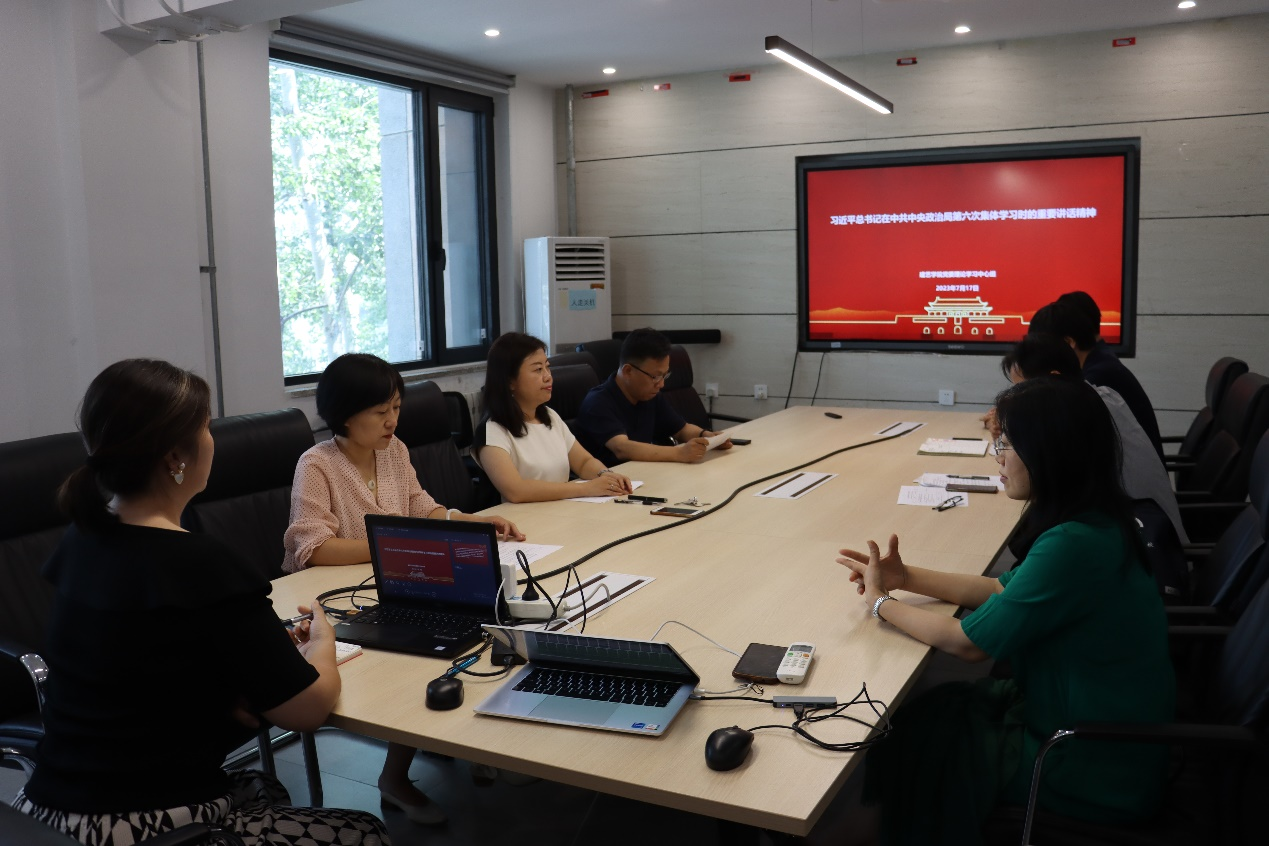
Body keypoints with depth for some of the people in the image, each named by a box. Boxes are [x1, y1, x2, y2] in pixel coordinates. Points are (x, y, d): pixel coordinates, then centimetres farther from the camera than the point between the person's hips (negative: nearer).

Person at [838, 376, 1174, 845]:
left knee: (913, 736, 4)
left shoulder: (1074, 546, -31)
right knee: (931, 708, 13)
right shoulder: (1093, 522, -1)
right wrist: (906, 578, 4)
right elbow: (1002, 590, 11)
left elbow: (966, 641, -21)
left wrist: (881, 603, -6)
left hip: (1095, 774, -8)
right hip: (1088, 722, 8)